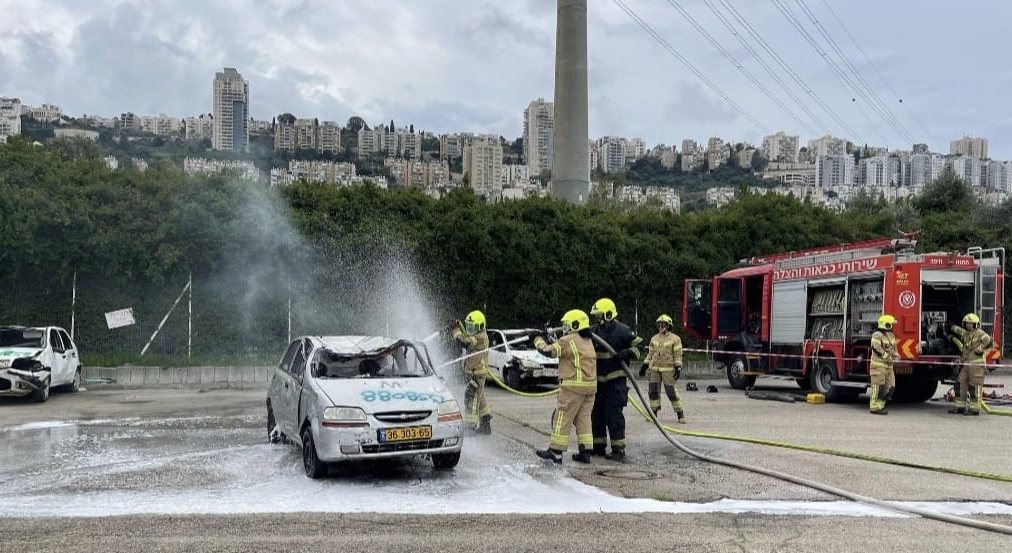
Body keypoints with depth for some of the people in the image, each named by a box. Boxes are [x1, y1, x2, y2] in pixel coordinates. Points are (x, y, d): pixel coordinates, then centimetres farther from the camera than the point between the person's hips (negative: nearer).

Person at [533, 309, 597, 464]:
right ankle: (585, 452, 10)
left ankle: (555, 451, 0)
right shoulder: (588, 341, 17)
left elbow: (549, 351, -10)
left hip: (573, 386, -8)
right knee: (584, 418, 12)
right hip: (590, 386, 8)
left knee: (563, 418, -2)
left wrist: (538, 340, 7)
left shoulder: (569, 340, -9)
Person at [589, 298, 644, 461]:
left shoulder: (622, 331, -10)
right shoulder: (593, 331, 7)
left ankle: (618, 449, -3)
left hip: (616, 380, -7)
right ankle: (598, 446, 23)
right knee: (596, 414, 11)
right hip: (598, 379, 7)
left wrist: (628, 353, -21)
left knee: (613, 414, -9)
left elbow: (639, 346, -5)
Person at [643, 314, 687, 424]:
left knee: (671, 392, -7)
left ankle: (680, 414, 3)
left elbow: (678, 355, -5)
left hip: (668, 369, -5)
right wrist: (645, 365, 13)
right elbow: (650, 353, 18)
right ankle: (653, 413, 14)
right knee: (653, 390, 3)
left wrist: (678, 368, -11)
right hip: (654, 368, 5)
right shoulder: (654, 339, 13)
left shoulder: (675, 339, -2)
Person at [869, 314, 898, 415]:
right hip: (878, 364, -9)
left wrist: (895, 355, 7)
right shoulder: (877, 335, -11)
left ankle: (881, 405, 17)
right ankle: (875, 407, -7)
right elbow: (876, 348, -21)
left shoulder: (891, 336, 18)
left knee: (890, 386, 8)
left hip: (888, 365, 10)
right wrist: (886, 357, -20)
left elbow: (893, 348, 27)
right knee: (879, 386, -10)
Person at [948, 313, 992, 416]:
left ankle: (975, 409, -4)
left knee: (974, 386, -7)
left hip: (976, 364, -9)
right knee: (960, 384, 8)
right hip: (965, 364, 9)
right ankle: (960, 407, 13)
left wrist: (979, 350, -18)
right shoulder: (966, 334, 18)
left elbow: (988, 341, -23)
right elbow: (958, 331, 41)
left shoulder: (979, 333, -8)